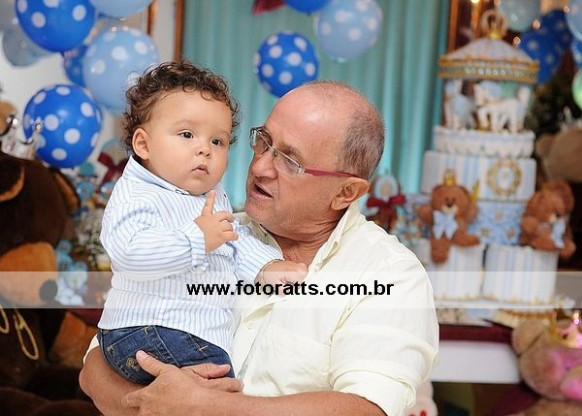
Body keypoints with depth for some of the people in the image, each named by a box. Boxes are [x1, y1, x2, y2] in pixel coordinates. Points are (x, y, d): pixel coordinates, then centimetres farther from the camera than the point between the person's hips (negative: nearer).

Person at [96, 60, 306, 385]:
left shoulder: (214, 197, 18)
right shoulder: (135, 196, -11)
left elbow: (237, 239, 29)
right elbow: (129, 252, -29)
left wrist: (265, 265, 9)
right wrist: (197, 239, -27)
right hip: (144, 331, -9)